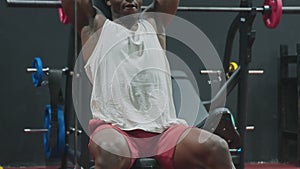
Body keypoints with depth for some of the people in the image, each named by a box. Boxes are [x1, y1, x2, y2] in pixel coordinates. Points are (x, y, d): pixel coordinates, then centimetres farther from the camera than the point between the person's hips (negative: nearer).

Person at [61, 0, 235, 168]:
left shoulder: (154, 23, 26)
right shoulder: (96, 25, 18)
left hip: (163, 130, 3)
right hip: (115, 127, -3)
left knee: (217, 148, -22)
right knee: (111, 150, -38)